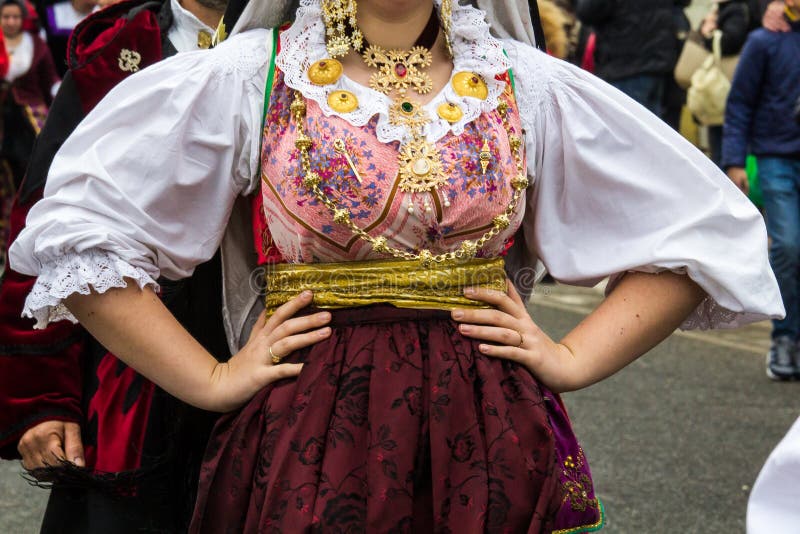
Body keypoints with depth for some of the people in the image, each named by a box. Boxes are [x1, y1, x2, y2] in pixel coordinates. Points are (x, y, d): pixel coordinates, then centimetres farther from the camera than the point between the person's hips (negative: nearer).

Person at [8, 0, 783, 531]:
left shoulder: (530, 86, 5)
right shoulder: (245, 79, -2)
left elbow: (703, 227, 11)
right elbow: (74, 226, -3)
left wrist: (574, 358, 0)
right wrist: (211, 380, -6)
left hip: (491, 444, 2)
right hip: (305, 443, -2)